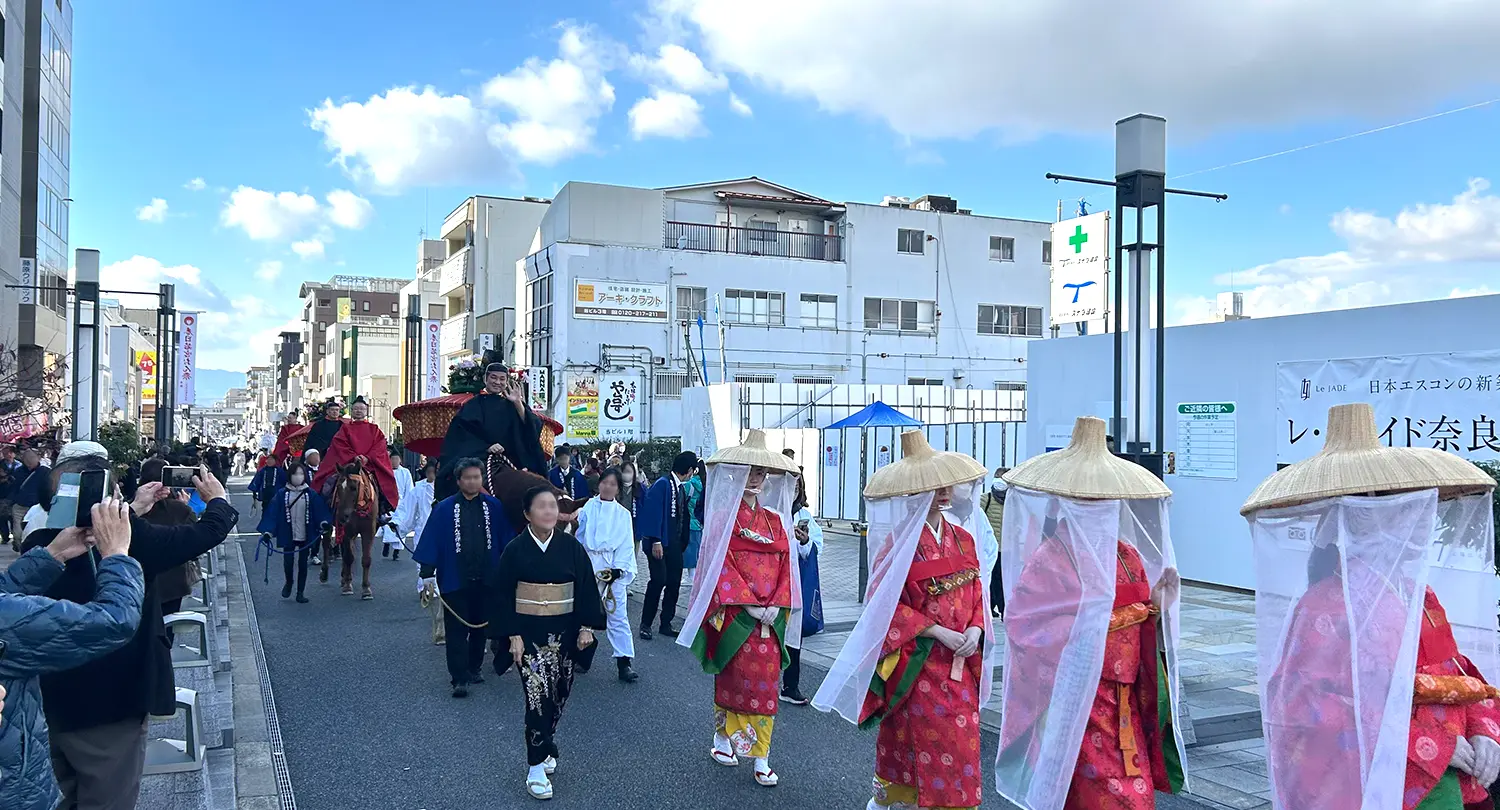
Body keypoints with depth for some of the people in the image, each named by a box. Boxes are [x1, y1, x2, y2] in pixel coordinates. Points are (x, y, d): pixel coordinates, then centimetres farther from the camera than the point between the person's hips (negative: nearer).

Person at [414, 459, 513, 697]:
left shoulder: (494, 507, 2)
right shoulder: (445, 508, -3)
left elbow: (506, 540, 4)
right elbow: (431, 541, -4)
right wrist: (427, 574, -9)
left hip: (486, 580, 2)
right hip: (454, 580, -2)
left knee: (480, 627, 14)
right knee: (457, 630, -1)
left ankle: (474, 668, 29)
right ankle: (459, 679, 1)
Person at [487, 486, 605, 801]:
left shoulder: (571, 546, -3)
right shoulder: (516, 549, -7)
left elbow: (587, 587, 3)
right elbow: (502, 594, -4)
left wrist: (586, 627, -1)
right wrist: (513, 635, -9)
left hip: (564, 632, 3)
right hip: (529, 633, -3)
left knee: (558, 695, 11)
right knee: (538, 696, -11)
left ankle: (544, 746, 34)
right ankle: (537, 767, -1)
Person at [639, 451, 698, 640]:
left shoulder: (680, 488, 13)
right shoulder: (663, 484, -11)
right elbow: (654, 513, -16)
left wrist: (682, 543, 10)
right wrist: (656, 541, -19)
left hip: (675, 544, 8)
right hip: (660, 543, -8)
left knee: (674, 583, 6)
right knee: (659, 580, -10)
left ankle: (666, 624, 16)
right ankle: (646, 624, 2)